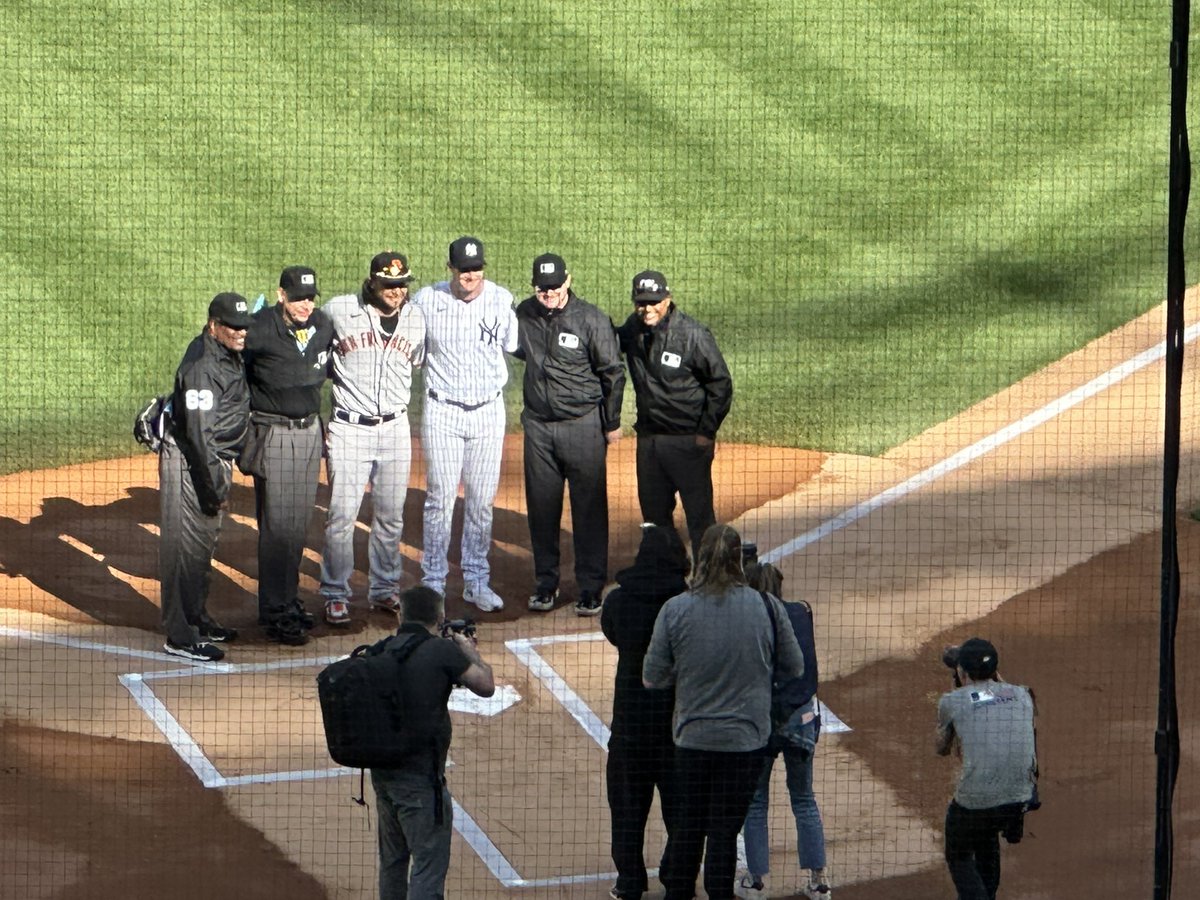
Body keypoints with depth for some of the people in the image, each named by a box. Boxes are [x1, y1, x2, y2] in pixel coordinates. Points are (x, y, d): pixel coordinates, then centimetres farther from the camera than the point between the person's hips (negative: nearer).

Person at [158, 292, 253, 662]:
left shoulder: (229, 354, 8)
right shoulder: (202, 364, -22)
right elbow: (199, 431, -26)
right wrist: (215, 485, -25)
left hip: (215, 460, 10)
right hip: (190, 462, -10)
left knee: (205, 544, 20)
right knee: (186, 545, -6)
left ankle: (197, 619, 33)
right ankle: (180, 636, -3)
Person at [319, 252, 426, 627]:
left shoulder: (416, 318, 4)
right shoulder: (338, 311, -9)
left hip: (395, 428, 4)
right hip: (349, 428, -4)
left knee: (391, 517, 10)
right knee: (342, 516, -5)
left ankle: (384, 589, 23)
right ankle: (336, 596, 5)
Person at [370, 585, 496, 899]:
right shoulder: (442, 652, -14)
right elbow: (485, 685, -5)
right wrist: (470, 651, 13)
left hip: (383, 772, 7)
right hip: (421, 778, -7)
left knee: (392, 861, 21)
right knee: (429, 863, -4)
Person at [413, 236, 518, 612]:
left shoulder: (502, 301, -2)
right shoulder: (427, 300, -6)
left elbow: (515, 347, 7)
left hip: (488, 411, 2)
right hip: (442, 412, -2)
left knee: (482, 500, 7)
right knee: (440, 499, 0)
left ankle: (476, 582, 17)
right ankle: (433, 582, 9)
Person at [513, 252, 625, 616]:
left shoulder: (591, 319, -11)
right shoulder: (525, 314, 1)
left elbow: (613, 373, -5)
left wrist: (612, 423, -3)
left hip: (584, 426, -4)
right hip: (538, 425, 4)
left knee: (590, 507, 0)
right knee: (541, 507, 9)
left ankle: (590, 587, 8)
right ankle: (546, 583, 21)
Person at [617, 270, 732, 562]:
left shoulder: (693, 335, -15)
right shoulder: (633, 330, 2)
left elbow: (721, 384, -9)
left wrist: (706, 431, -11)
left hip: (688, 440, -6)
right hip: (648, 437, 6)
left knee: (699, 513, -2)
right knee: (653, 512, 15)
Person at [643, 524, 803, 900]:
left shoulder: (675, 610, -9)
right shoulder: (767, 607, -8)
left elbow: (653, 677, -2)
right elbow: (794, 668, 3)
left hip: (691, 738, 1)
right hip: (746, 740, -1)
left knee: (686, 826, 15)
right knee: (725, 830, 4)